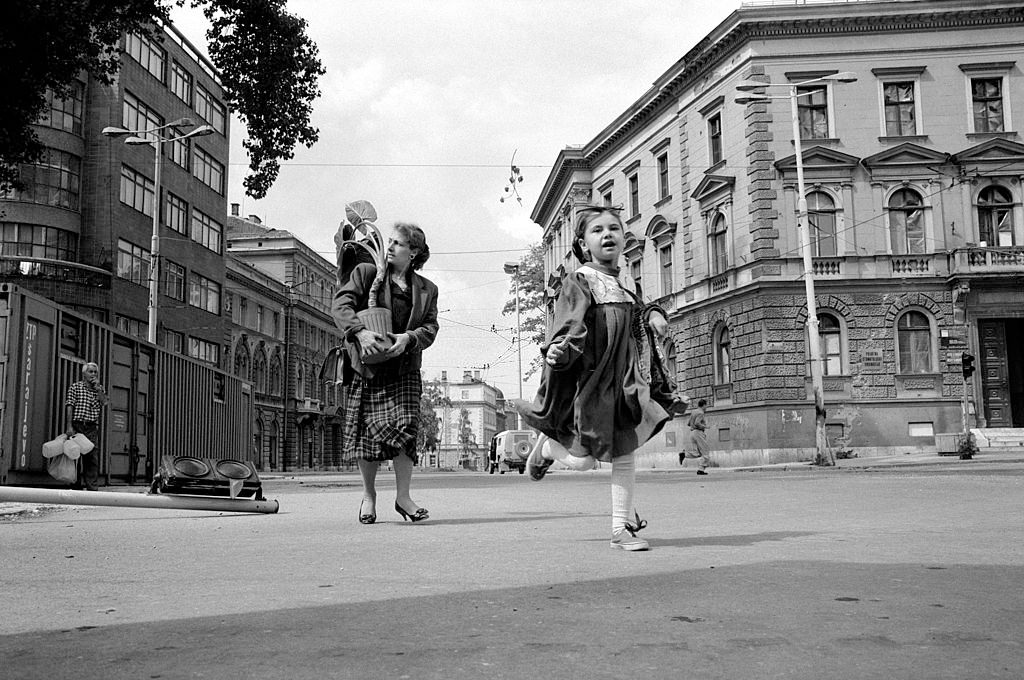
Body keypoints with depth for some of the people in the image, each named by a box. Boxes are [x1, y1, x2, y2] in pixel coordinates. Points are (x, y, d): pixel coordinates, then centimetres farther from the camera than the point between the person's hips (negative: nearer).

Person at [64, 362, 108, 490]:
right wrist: (69, 426, -13)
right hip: (77, 425, -3)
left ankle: (92, 488, -1)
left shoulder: (100, 389, 18)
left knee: (93, 459, -3)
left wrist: (97, 387, -3)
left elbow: (104, 402, 1)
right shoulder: (75, 386, 6)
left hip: (92, 428, 3)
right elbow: (69, 406, -3)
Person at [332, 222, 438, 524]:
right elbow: (341, 303, -7)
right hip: (365, 367, -1)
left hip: (403, 369, 1)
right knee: (366, 431, 2)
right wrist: (360, 332, -24)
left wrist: (408, 338, -18)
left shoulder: (427, 290, 11)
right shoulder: (366, 273, 5)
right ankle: (369, 494, 20)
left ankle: (403, 496, 0)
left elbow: (430, 328, 4)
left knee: (404, 427, -12)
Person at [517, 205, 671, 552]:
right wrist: (559, 351, -43)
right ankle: (547, 446, 32)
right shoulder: (579, 282, -9)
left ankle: (621, 526, 12)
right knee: (582, 460, -1)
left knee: (625, 455, 3)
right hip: (586, 381, -6)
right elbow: (569, 325, -23)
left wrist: (637, 378, 26)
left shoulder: (622, 286, 13)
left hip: (621, 382, 6)